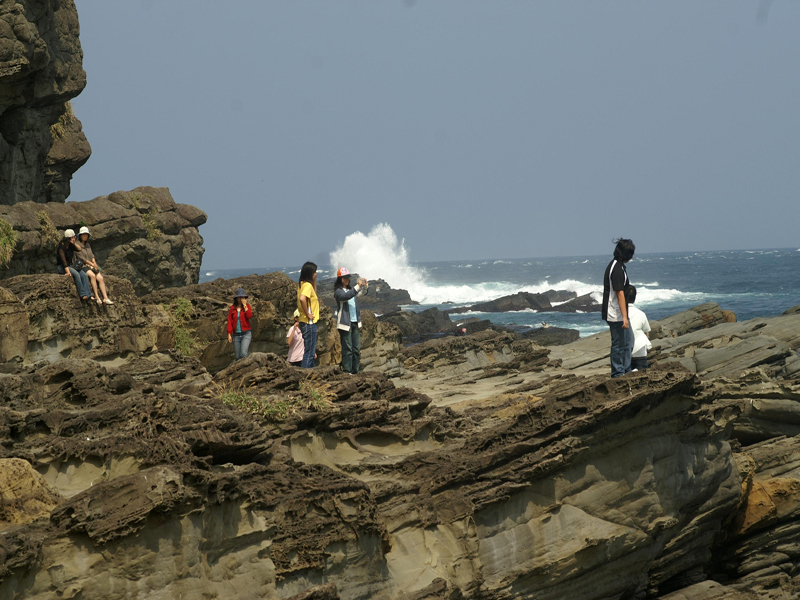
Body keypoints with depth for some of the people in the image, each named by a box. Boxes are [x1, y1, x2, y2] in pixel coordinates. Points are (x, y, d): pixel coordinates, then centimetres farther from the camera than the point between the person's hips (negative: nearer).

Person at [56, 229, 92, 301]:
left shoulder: (70, 245, 7)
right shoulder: (61, 247, -16)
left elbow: (79, 249, 11)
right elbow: (63, 260, -24)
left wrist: (74, 243, -8)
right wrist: (68, 272, -34)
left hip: (70, 265, 7)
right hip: (61, 267, -7)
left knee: (84, 275, -16)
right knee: (76, 274, -33)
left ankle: (88, 295, -24)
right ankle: (82, 295, -32)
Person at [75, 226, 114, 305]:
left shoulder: (88, 245, 21)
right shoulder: (77, 245, -2)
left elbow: (92, 256, 17)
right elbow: (81, 257, -9)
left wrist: (94, 264, -3)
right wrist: (92, 264, -9)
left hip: (91, 266, 7)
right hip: (82, 266, -7)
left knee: (100, 278, -17)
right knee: (92, 275, -34)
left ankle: (105, 298, -26)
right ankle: (97, 297, -36)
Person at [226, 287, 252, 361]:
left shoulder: (247, 306, 3)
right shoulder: (232, 308, 5)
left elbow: (249, 316, -15)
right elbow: (230, 321, 5)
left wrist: (244, 305, -12)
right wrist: (229, 334, -1)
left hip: (246, 334, -2)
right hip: (236, 335, 2)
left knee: (243, 354, -21)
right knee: (237, 357, 4)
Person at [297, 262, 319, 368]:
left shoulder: (303, 284, 13)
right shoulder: (307, 285, -15)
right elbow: (302, 299, -33)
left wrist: (314, 281, 19)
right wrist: (308, 314, -23)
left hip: (308, 323, 10)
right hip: (309, 323, -10)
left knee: (311, 352, 16)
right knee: (309, 352, -7)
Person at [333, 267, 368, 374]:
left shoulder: (350, 289, 16)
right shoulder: (338, 291, -6)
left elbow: (362, 293, 16)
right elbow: (345, 296, -25)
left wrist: (365, 286, -7)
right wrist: (358, 286, -31)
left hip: (355, 322, 7)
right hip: (345, 323, -7)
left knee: (357, 348, 7)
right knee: (347, 349, -8)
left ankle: (355, 371, 13)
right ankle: (347, 371, -6)